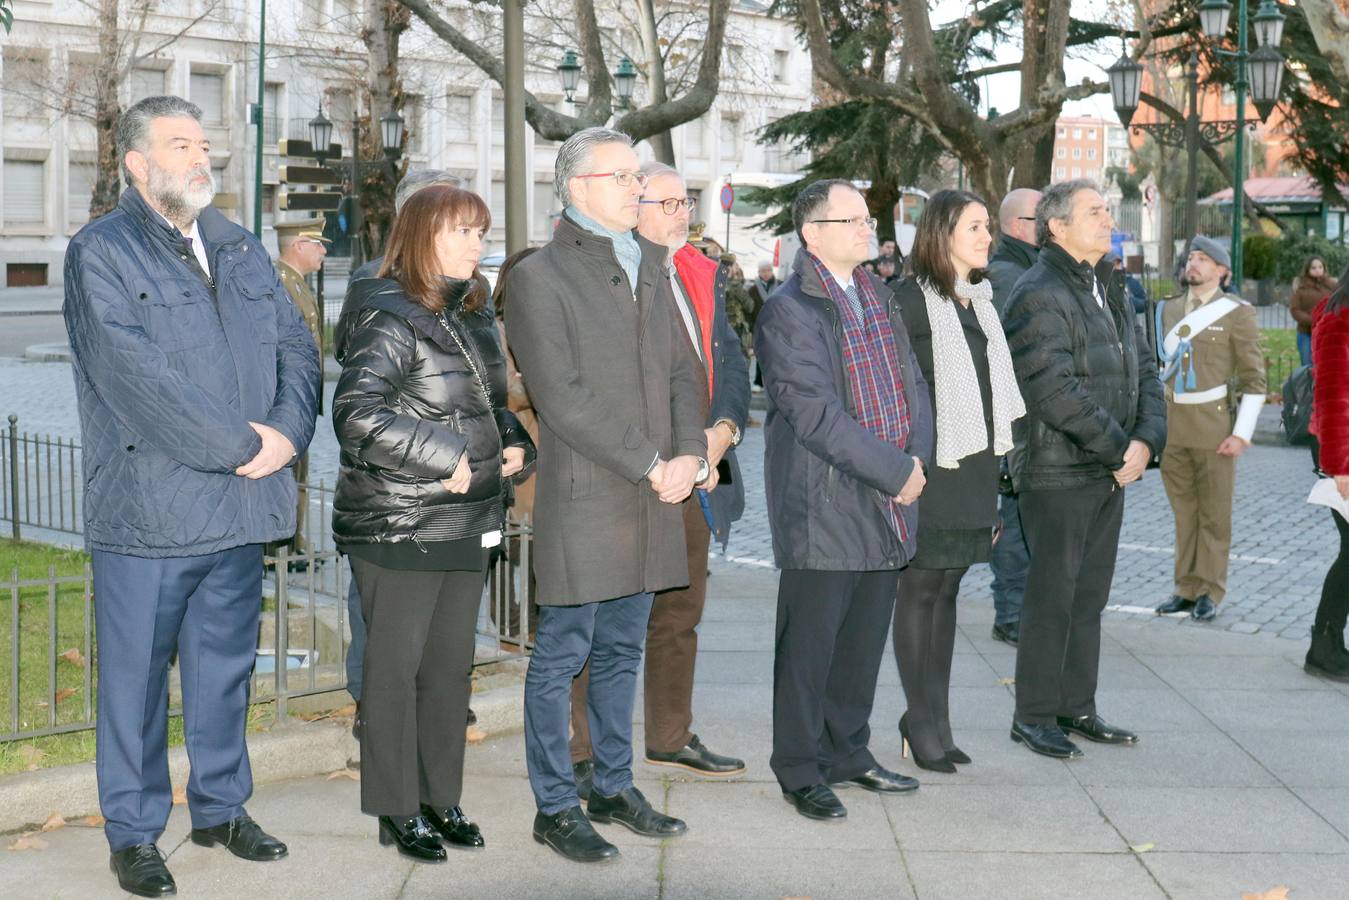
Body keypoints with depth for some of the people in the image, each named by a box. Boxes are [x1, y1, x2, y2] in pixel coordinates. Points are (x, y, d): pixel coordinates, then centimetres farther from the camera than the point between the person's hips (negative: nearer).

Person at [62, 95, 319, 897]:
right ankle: (134, 832, 15)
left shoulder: (242, 251, 16)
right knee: (136, 676, 3)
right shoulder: (101, 253, -5)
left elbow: (297, 346, 12)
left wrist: (287, 432, -7)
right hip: (148, 507, -6)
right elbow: (136, 376, -17)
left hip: (241, 502, 6)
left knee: (226, 665, 15)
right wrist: (241, 446, -16)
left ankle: (222, 806, 29)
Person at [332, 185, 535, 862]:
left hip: (466, 526, 8)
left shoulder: (470, 317, 13)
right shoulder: (389, 317, -13)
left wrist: (515, 443, 7)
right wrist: (443, 457, -23)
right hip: (398, 528, -8)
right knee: (396, 666, 2)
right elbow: (356, 412, -24)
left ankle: (440, 798, 25)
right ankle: (399, 810, 13)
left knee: (451, 664, 13)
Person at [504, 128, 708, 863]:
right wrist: (651, 466, -15)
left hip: (651, 498, 7)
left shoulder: (650, 264, 15)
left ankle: (613, 788, 27)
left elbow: (683, 369, 13)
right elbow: (563, 398, -15)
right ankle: (555, 807, 12)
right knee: (561, 656, 2)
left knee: (621, 651, 16)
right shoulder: (539, 277, -8)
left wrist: (689, 455, -4)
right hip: (582, 499, -7)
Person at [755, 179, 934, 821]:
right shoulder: (788, 311, -12)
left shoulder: (879, 297, 14)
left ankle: (847, 750, 30)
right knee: (811, 642, 1)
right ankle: (800, 769, 13)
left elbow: (913, 382, 16)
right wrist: (895, 472, -17)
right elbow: (816, 413, -19)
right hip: (823, 507, -8)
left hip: (888, 504, 8)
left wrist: (916, 456, -2)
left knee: (865, 637, 16)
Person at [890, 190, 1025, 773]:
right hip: (933, 464, -7)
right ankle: (923, 721, 6)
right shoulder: (912, 299, -9)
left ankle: (934, 717, 17)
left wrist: (994, 464, 18)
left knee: (947, 589, 11)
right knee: (921, 589, 0)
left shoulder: (981, 301, 16)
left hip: (976, 464, 7)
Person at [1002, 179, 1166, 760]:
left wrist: (1146, 440, -3)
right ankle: (1034, 716, 9)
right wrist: (1120, 448, -16)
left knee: (1089, 596, 14)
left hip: (1111, 471, 8)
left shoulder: (1110, 291, 16)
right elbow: (1055, 392, -21)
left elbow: (1144, 370, 14)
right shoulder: (1039, 296, -14)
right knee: (1052, 597, -2)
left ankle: (1076, 708, 24)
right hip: (1057, 475, -8)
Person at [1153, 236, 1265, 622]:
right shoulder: (1168, 309, 11)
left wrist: (1242, 433, -10)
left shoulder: (1237, 313, -3)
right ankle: (1186, 588, 17)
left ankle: (1210, 592, 11)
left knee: (1214, 514, 3)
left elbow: (1254, 378, -4)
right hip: (1171, 426, 4)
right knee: (1184, 513, 9)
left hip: (1214, 427, -4)